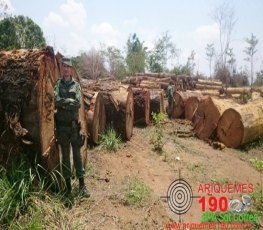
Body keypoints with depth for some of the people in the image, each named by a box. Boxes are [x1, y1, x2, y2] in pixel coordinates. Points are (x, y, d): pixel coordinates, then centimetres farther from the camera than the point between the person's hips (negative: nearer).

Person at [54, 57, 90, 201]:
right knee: (65, 155, 9)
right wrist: (70, 101, -14)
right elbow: (56, 101, -12)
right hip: (61, 125, 0)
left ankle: (82, 184, 9)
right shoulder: (58, 84, 3)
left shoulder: (76, 85, 4)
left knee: (77, 154, 3)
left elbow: (78, 103, -8)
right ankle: (67, 184, 18)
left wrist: (63, 102, -12)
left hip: (74, 124, 0)